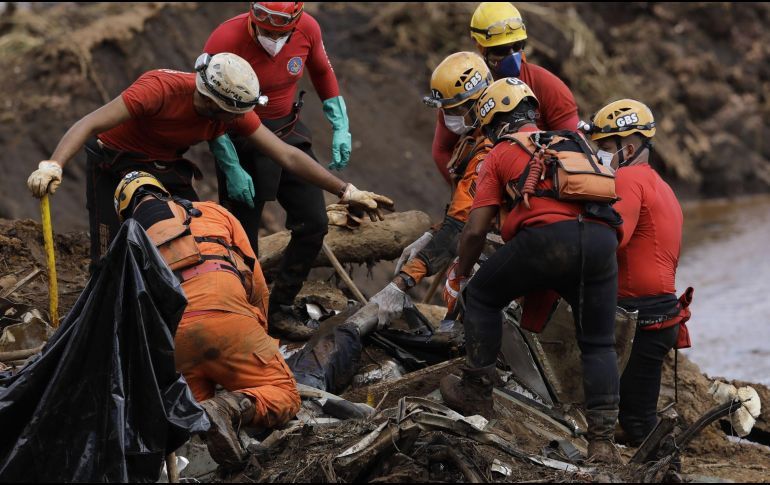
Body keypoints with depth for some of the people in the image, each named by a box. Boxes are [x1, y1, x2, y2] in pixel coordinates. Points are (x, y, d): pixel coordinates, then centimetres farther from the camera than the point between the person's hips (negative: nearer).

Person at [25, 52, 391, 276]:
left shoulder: (235, 111, -17)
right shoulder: (162, 88, -35)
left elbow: (287, 156, -10)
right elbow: (89, 125, -39)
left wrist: (347, 192, -11)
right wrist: (52, 166, -54)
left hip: (166, 168, 5)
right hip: (115, 167, -5)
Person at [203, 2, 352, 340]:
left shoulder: (307, 29, -14)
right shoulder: (225, 42, -26)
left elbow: (322, 72, 9)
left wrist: (341, 128, 4)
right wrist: (231, 170, -17)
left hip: (289, 132, 5)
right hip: (242, 142, -5)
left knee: (314, 224, 4)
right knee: (243, 238, 0)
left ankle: (279, 310, 18)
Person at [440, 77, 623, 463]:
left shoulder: (501, 154, 18)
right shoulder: (576, 142, 32)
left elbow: (475, 231, 15)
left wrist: (457, 279, 31)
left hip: (548, 234, -4)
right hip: (602, 239, 4)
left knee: (483, 297, 21)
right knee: (599, 345, 15)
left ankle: (476, 391, 21)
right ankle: (602, 440, 8)